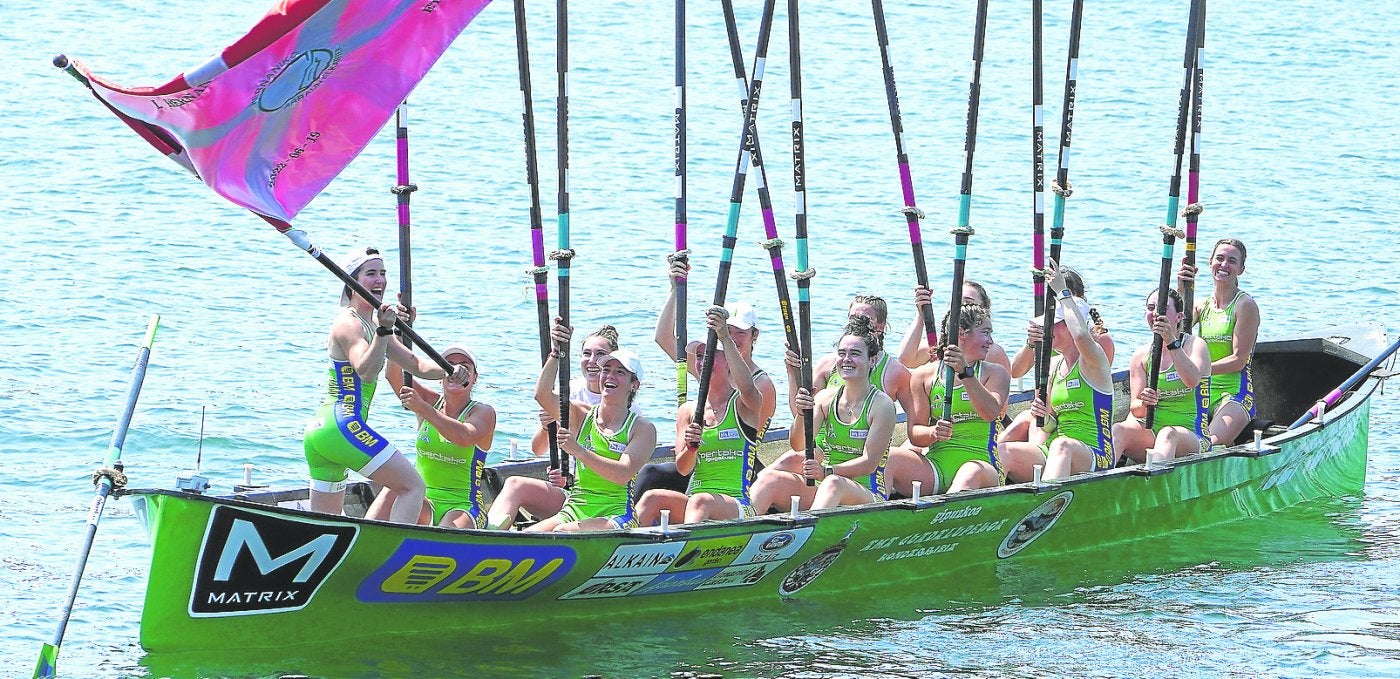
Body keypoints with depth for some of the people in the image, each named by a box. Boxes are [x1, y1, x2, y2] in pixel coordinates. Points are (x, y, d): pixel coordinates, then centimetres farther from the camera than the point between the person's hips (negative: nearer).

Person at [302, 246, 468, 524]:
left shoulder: (371, 326, 20)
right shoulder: (348, 324, -9)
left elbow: (415, 365, 21)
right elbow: (366, 372, -27)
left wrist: (449, 371, 3)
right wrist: (384, 330, -38)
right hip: (344, 426, -10)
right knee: (413, 485, -10)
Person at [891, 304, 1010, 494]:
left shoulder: (995, 373, 11)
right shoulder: (925, 375, 14)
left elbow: (990, 412, -10)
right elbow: (914, 433, 9)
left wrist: (966, 373, -19)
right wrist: (933, 433, -14)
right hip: (935, 467, 2)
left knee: (970, 474, -40)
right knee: (890, 457, -27)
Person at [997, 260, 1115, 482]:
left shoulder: (1093, 360, -3)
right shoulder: (1053, 366, 19)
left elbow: (1081, 335, -30)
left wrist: (1063, 292, -17)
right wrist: (1045, 417, -2)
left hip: (1095, 458, -7)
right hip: (1053, 454, 7)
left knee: (1061, 446, -41)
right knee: (1002, 450, -19)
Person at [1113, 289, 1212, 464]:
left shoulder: (1195, 345, 2)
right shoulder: (1141, 355, 12)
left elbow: (1192, 381, -21)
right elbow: (1135, 410, 4)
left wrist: (1172, 342, -27)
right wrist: (1143, 404, -21)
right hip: (1149, 434, 4)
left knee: (1168, 434, -38)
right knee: (1117, 430, -28)